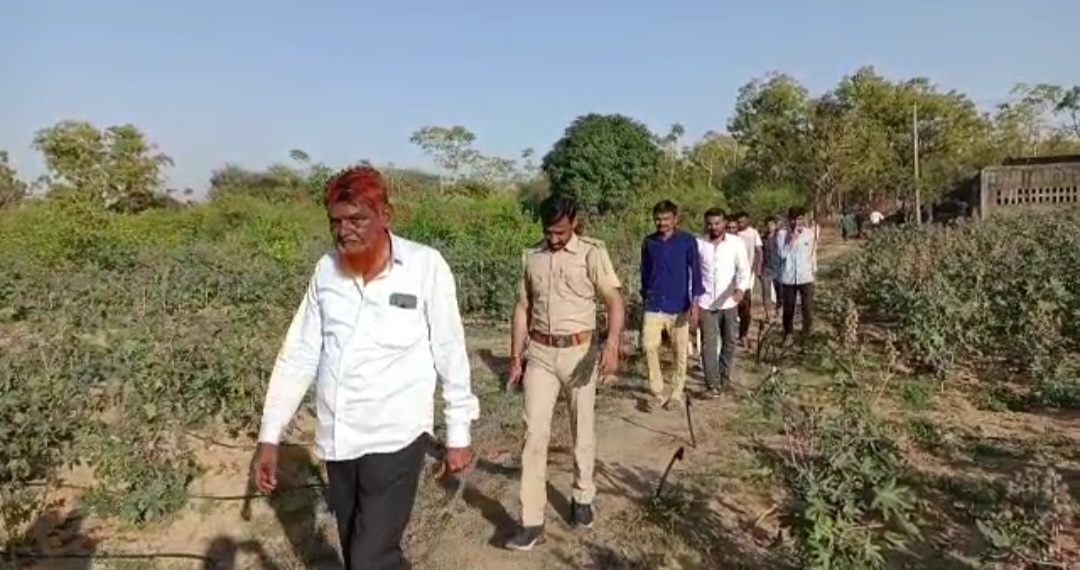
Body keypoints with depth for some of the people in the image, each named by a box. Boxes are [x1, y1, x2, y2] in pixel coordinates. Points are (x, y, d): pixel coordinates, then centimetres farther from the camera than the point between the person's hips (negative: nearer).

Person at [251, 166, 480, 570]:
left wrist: (458, 434, -1)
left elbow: (450, 354, -5)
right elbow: (298, 355, 5)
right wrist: (269, 436, 5)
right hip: (337, 441, 5)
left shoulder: (425, 266, -11)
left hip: (395, 438, -5)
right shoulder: (326, 270, 1)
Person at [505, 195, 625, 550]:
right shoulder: (531, 257, 7)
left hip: (580, 352, -2)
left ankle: (582, 499, 33)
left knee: (583, 431, 12)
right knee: (535, 434, -2)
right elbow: (523, 309, 10)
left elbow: (614, 301, -12)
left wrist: (612, 345, -28)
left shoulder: (592, 253, -5)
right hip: (540, 354, 3)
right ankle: (532, 522, 3)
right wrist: (515, 358, 8)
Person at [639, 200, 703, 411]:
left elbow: (695, 272, -6)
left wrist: (694, 302, -14)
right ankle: (657, 392, 6)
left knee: (680, 352, 6)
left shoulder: (687, 241, -5)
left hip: (679, 306, -2)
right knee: (649, 346, -8)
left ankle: (676, 393, 21)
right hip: (653, 306, 2)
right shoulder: (648, 242, 2)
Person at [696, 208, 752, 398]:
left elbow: (744, 268, -12)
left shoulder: (736, 242, -5)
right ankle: (712, 384, 3)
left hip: (729, 302, 1)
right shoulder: (698, 243, -3)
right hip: (706, 303, -1)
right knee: (708, 344, -2)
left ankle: (724, 377, 33)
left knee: (729, 341, 14)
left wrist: (741, 288, -31)